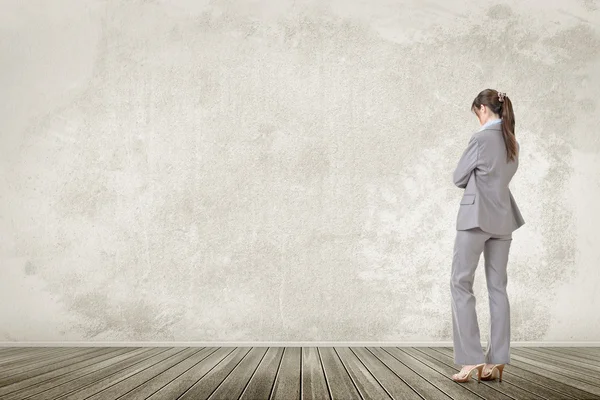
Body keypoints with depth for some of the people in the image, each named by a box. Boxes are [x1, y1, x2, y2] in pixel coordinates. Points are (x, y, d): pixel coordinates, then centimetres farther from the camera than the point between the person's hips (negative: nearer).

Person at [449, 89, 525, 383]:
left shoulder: (481, 138, -12)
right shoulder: (512, 142, 12)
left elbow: (459, 178, -4)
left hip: (476, 216, -7)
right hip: (503, 218, 7)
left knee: (461, 284, -1)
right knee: (498, 287, 7)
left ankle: (472, 358, -7)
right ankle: (497, 361, 6)